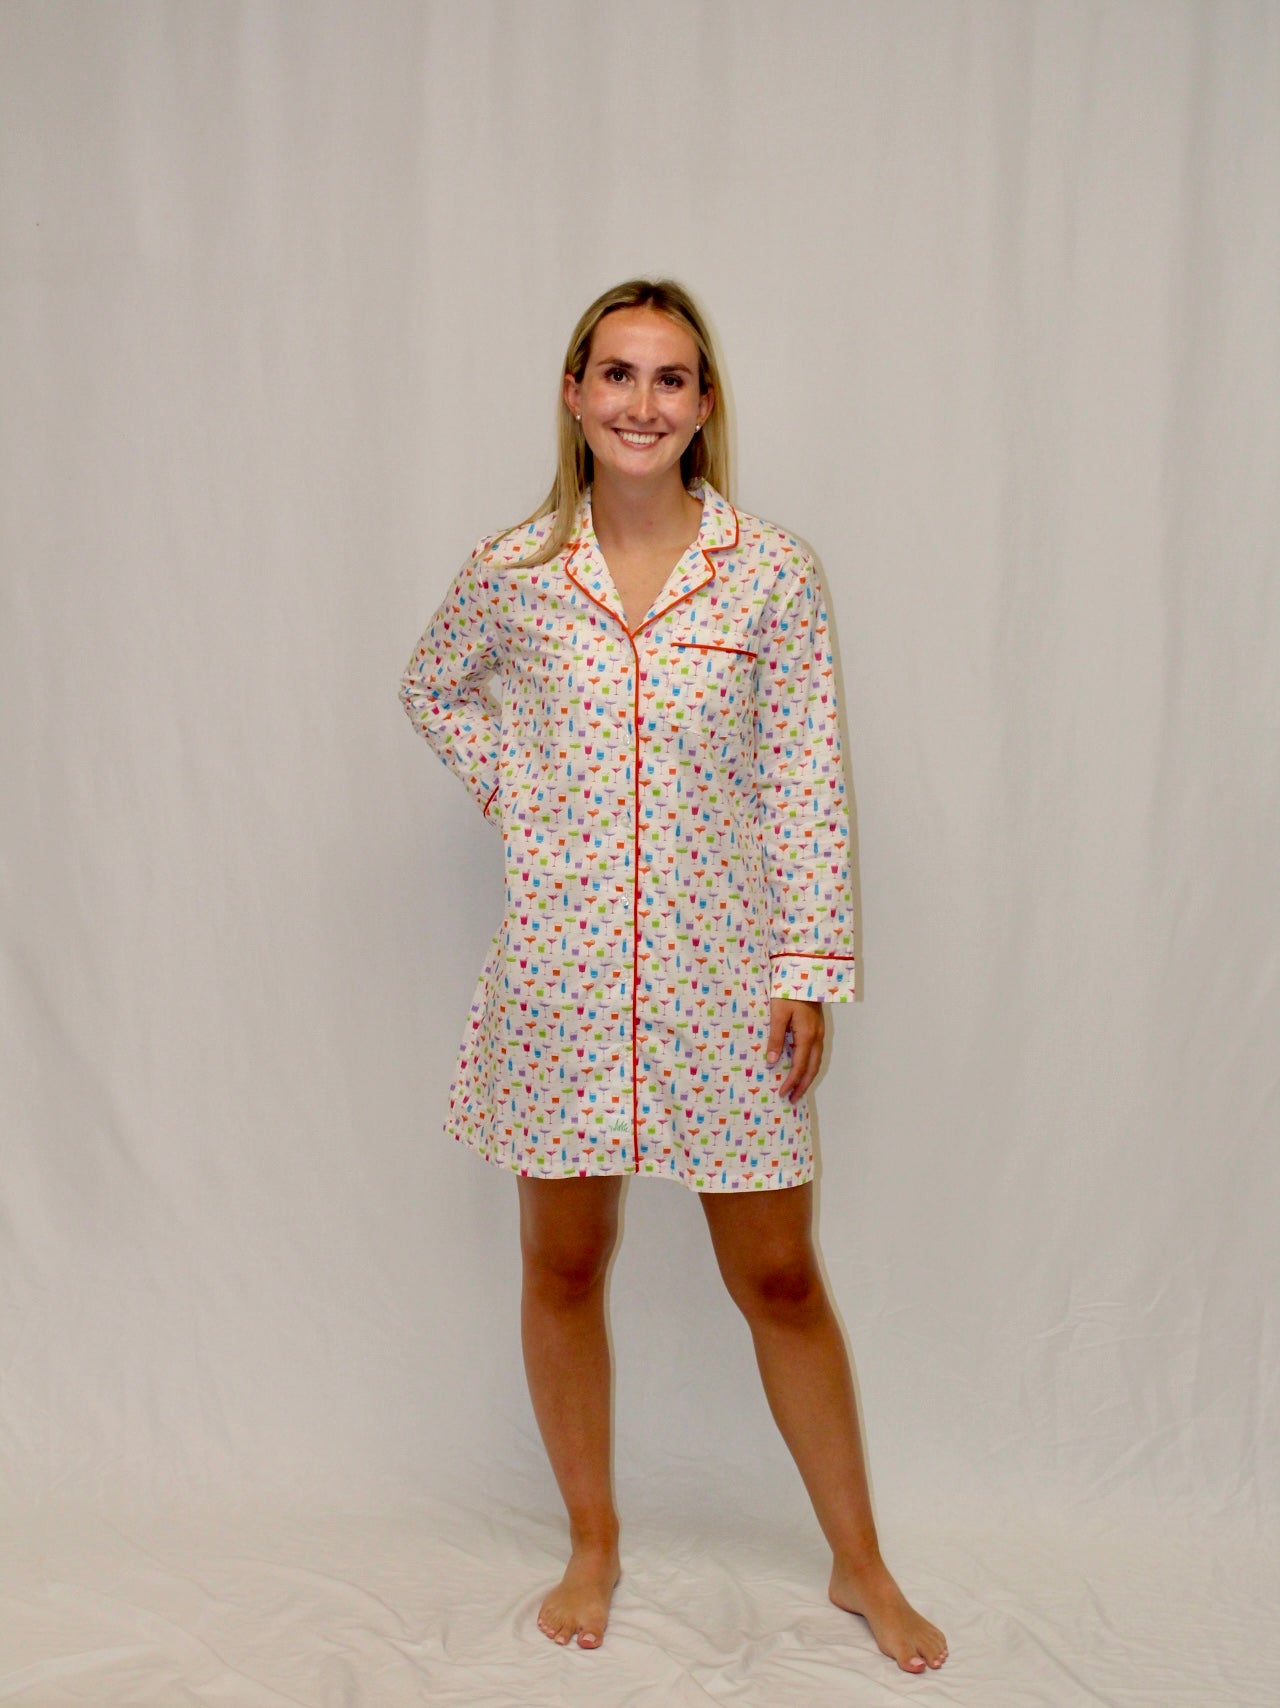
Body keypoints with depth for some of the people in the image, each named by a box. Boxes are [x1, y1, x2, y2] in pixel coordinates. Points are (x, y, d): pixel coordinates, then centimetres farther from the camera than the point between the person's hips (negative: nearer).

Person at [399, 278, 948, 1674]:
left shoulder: (772, 575, -4)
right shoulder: (513, 573, -1)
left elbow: (806, 785, -2)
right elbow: (431, 690, 19)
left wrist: (811, 968, -4)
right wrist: (513, 788, 4)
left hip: (721, 972, -1)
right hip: (560, 966, 1)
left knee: (780, 1281, 8)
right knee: (563, 1266, 13)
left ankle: (859, 1562, 30)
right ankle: (592, 1543, 36)